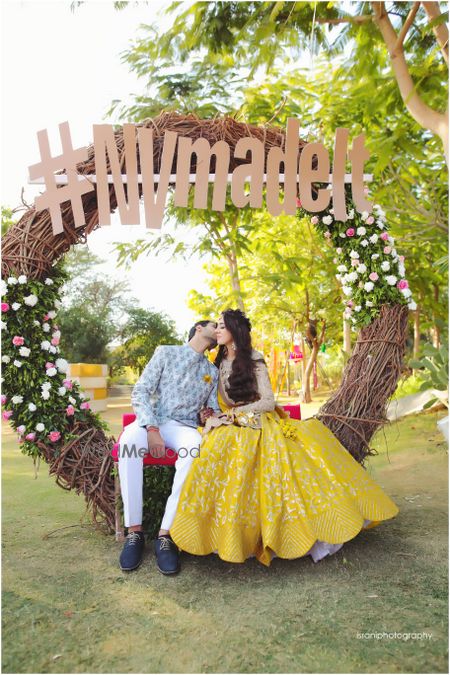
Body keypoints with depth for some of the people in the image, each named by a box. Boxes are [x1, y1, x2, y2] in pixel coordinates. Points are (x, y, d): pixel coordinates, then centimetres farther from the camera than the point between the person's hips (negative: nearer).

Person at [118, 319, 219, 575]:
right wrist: (152, 429, -17)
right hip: (152, 420, -1)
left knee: (195, 447, -35)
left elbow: (214, 410, 23)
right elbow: (140, 392, -2)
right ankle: (134, 531, -27)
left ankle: (166, 533, -30)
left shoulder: (213, 372, 18)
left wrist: (208, 415, -4)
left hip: (184, 426, 2)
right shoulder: (166, 352, 8)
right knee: (130, 438, -37)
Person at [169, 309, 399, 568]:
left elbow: (268, 402, -6)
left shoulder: (254, 361, 1)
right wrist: (213, 414, -4)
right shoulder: (220, 362, 15)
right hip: (233, 426, 3)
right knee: (220, 444, -30)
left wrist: (234, 412, -13)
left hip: (260, 423, -3)